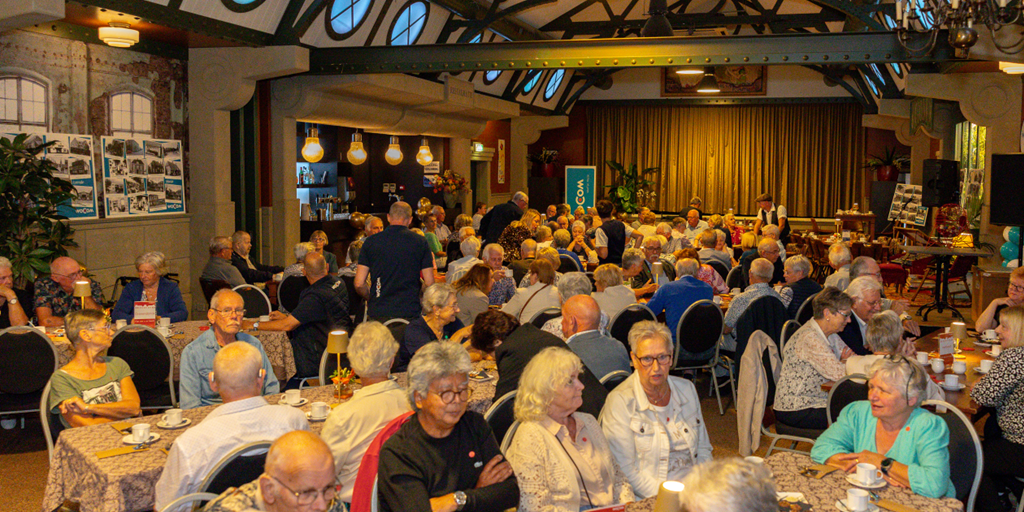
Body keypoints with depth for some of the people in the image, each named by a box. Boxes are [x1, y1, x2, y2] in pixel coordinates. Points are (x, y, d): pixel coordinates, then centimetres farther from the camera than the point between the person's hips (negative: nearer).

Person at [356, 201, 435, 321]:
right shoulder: (420, 242, 1)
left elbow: (359, 284, 1)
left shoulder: (371, 241, 3)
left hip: (377, 312, 1)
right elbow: (429, 283, -1)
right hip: (409, 313, -1)